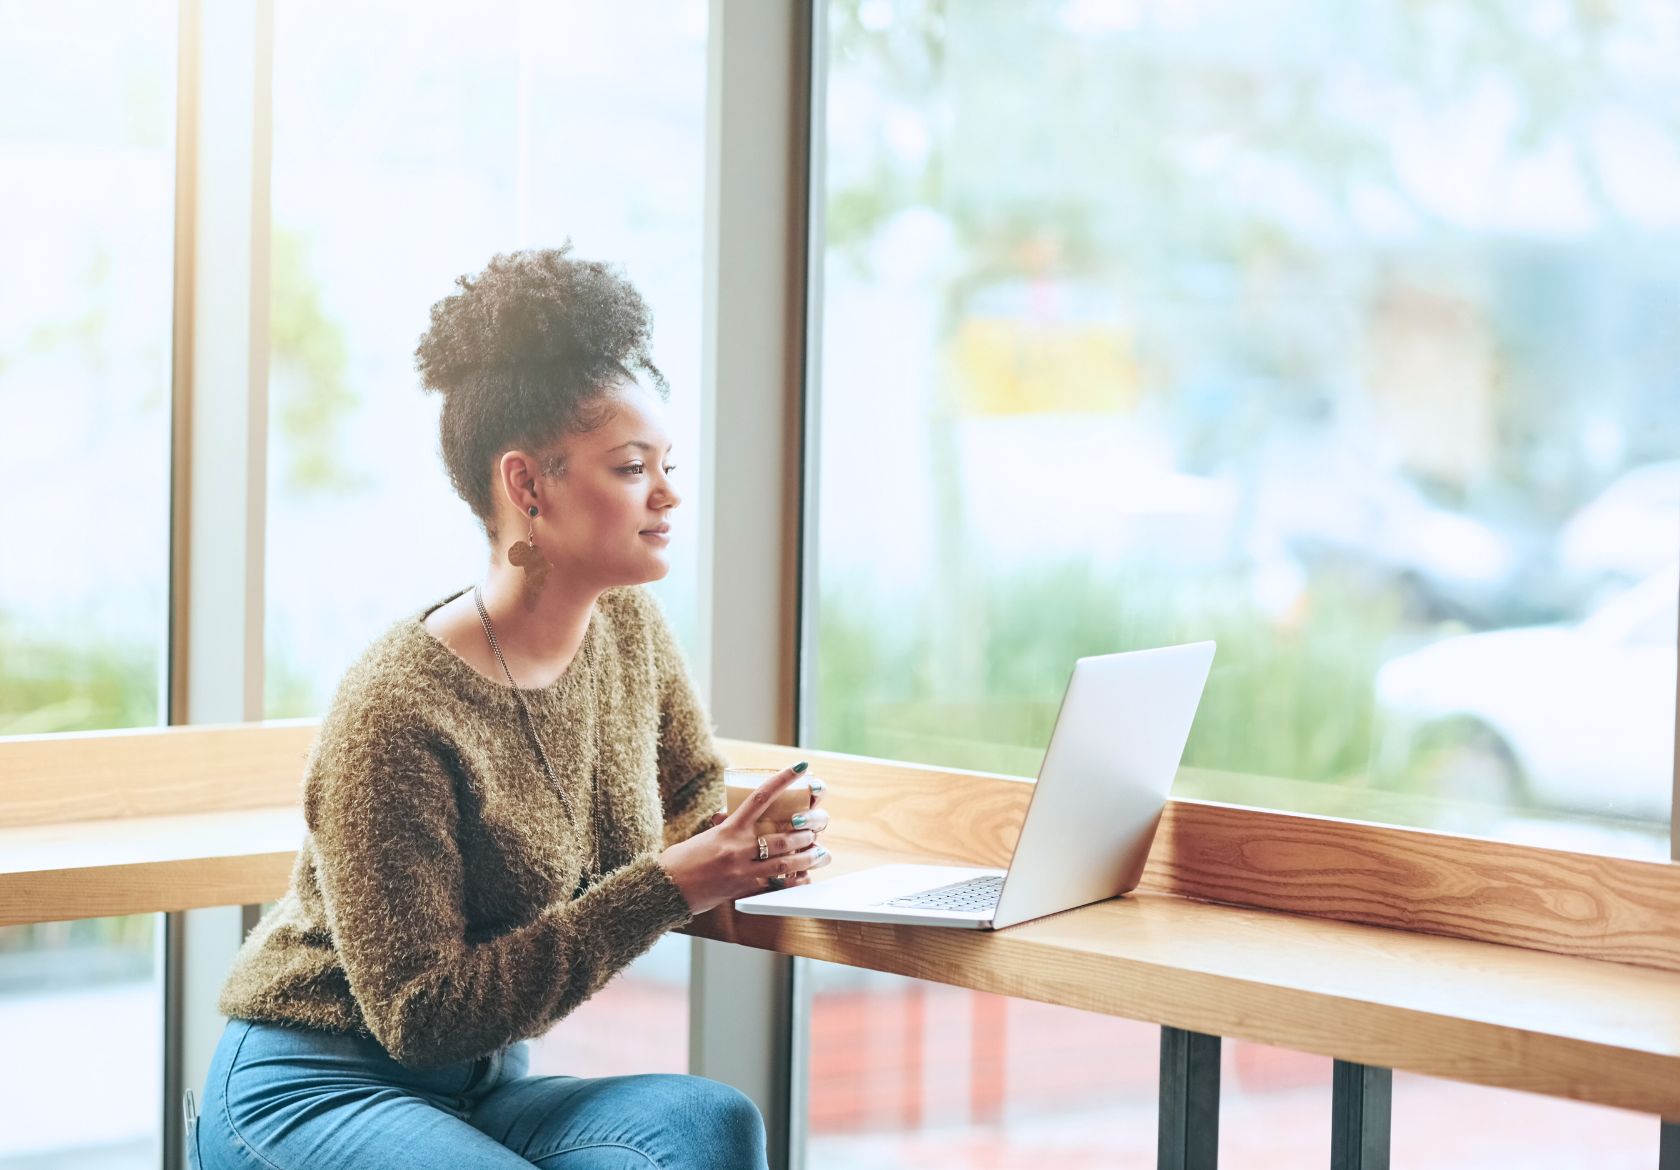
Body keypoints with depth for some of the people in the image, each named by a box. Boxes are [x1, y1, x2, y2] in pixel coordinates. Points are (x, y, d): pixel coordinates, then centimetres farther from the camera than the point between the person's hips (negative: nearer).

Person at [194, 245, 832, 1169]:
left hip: (483, 1093, 6)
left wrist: (739, 850, -10)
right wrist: (664, 887, -25)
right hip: (311, 1091, -6)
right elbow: (420, 1016, -21)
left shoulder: (630, 628, -1)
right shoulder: (396, 711, -23)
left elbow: (691, 807, 16)